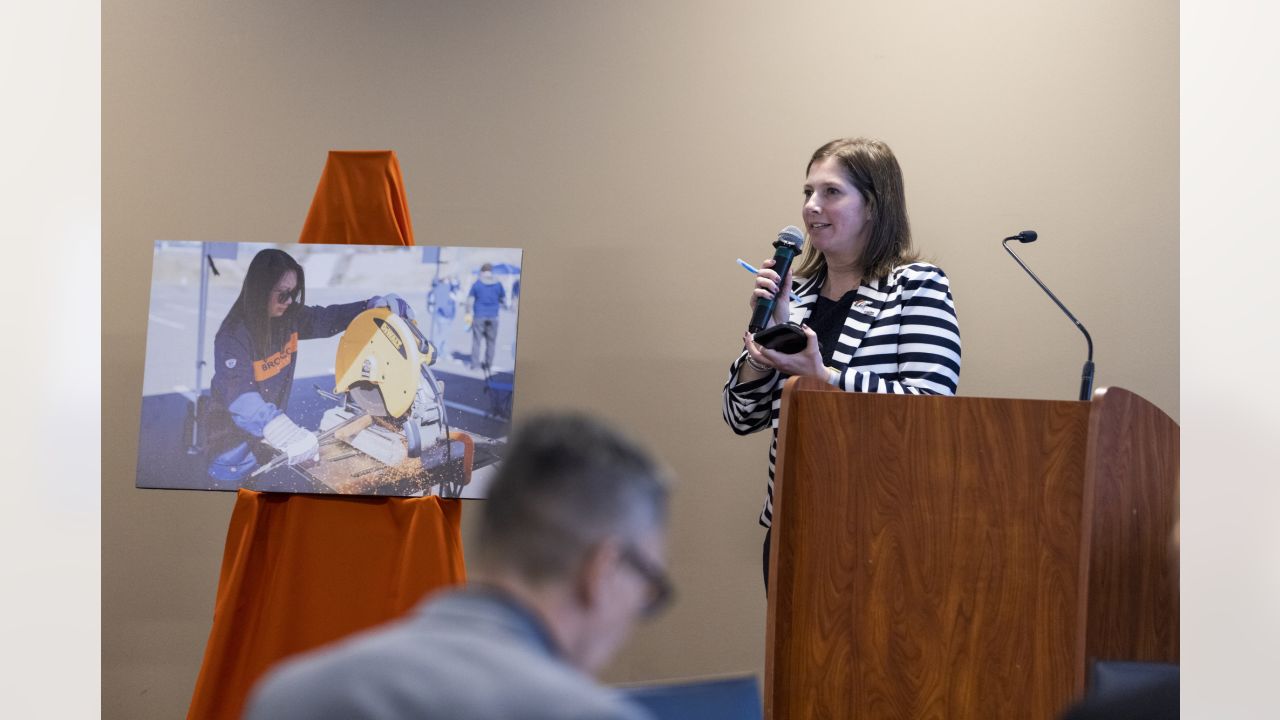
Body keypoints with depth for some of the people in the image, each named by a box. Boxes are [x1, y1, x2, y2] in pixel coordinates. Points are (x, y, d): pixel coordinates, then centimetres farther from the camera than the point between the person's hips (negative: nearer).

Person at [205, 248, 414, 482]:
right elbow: (242, 399, -35)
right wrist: (285, 434, -49)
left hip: (266, 445, 7)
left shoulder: (289, 318, -3)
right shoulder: (233, 336, -25)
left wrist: (374, 305, -5)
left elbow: (328, 318, 12)